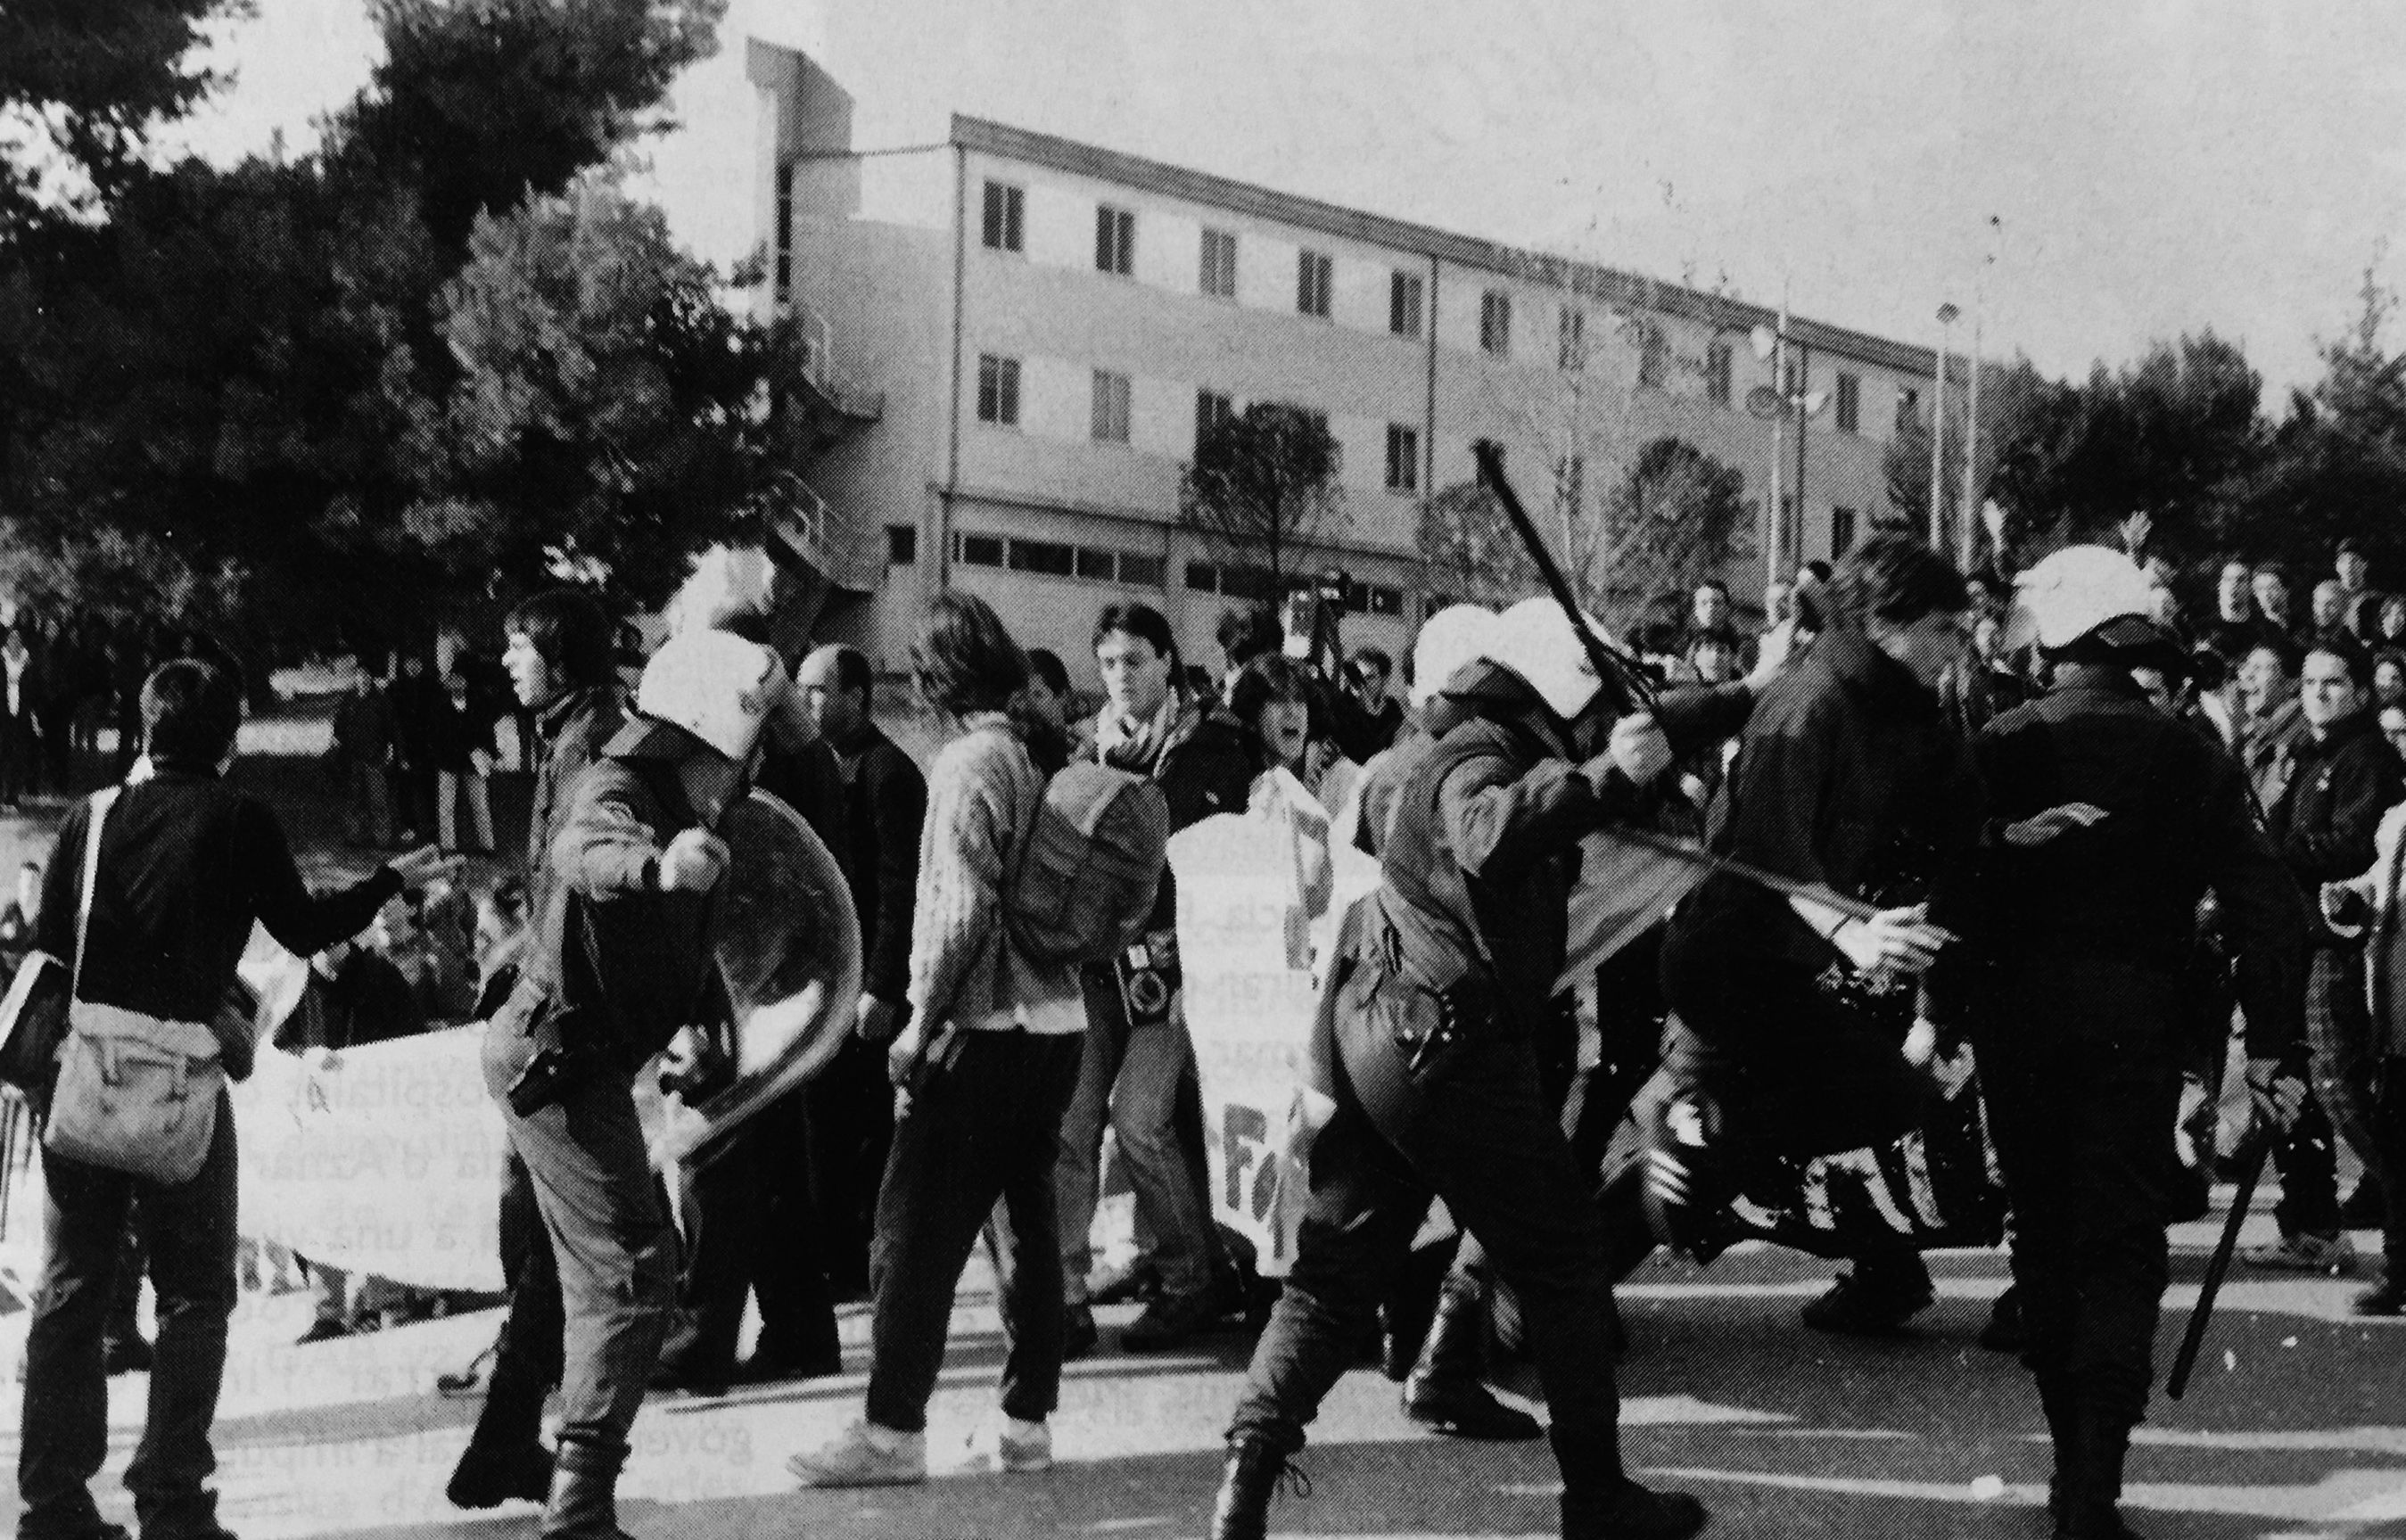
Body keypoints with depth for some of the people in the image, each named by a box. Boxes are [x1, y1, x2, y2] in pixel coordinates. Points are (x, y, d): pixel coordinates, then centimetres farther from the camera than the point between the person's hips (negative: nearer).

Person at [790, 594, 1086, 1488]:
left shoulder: (968, 763, -11)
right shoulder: (1043, 755, 10)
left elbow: (965, 909, -18)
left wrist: (920, 1023, -11)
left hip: (984, 1029, -8)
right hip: (1058, 1020, 8)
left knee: (917, 1230, -3)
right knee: (1031, 1222, 12)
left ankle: (892, 1431, -2)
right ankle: (1027, 1423, 17)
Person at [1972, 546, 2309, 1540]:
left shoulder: (1998, 749, -5)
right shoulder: (2190, 758, -4)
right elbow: (2267, 906, -7)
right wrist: (2271, 1043, -2)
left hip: (2018, 1012, 1)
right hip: (2138, 1019, -1)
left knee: (2043, 1234, 16)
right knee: (2120, 1247, 1)